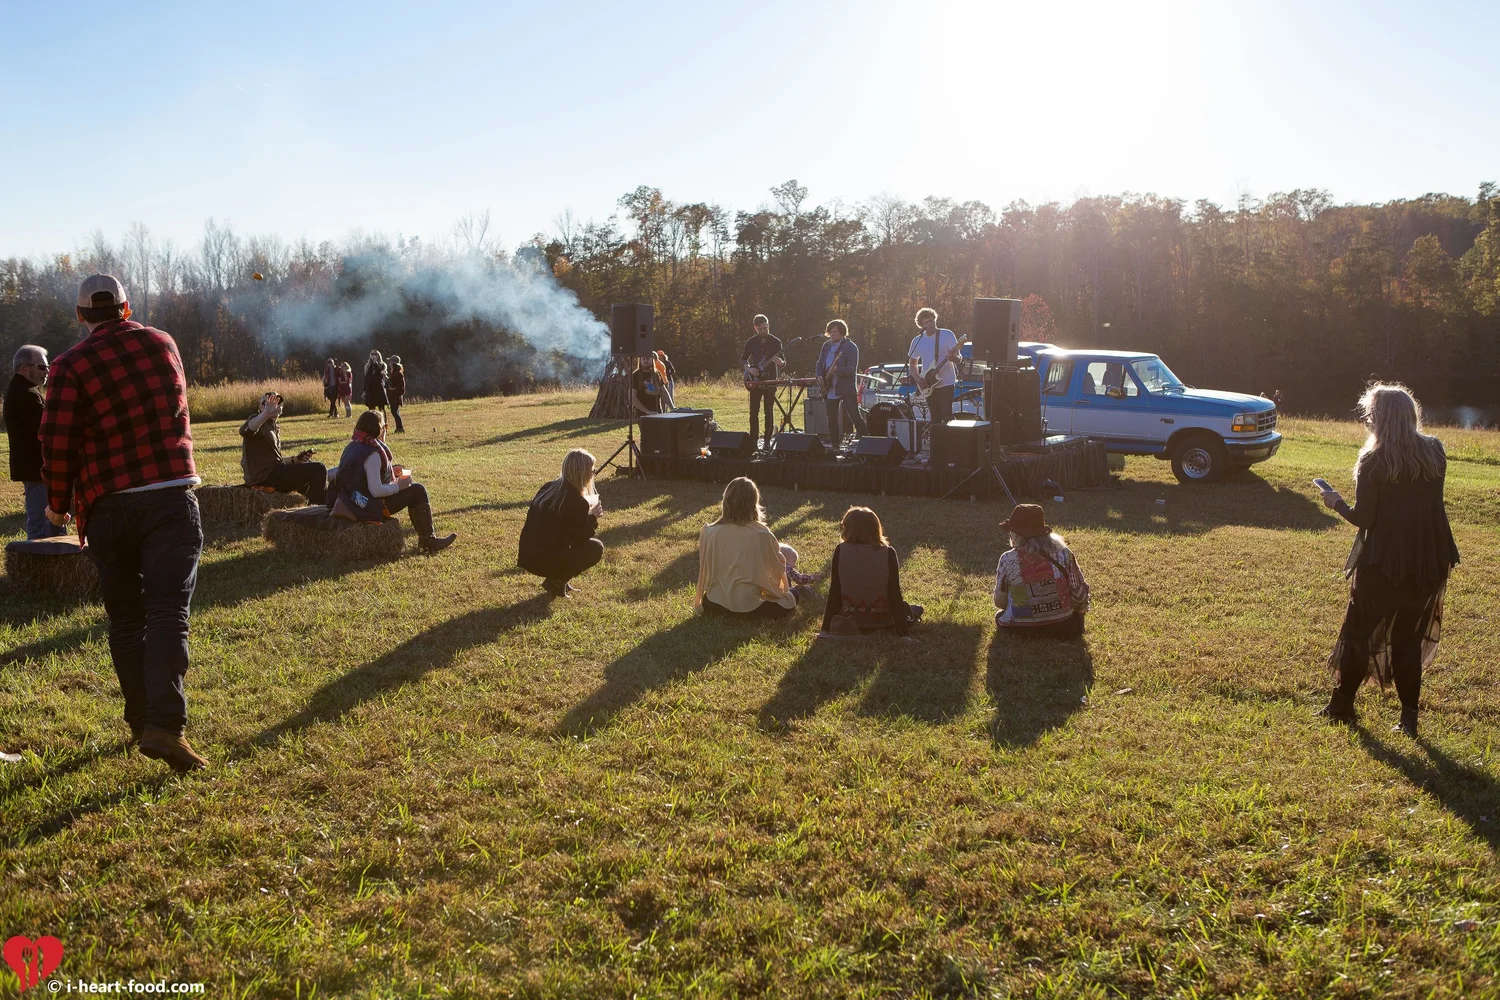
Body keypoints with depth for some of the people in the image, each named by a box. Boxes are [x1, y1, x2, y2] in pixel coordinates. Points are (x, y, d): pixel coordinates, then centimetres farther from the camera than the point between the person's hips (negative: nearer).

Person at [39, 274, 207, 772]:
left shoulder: (70, 365, -3)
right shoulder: (162, 344, 8)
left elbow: (57, 442, -8)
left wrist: (58, 503, 6)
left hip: (106, 506, 0)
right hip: (170, 497, 0)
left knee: (126, 620, 13)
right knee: (168, 613, -8)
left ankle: (141, 722, 21)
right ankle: (165, 727, -22)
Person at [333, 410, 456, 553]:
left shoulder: (352, 446, 6)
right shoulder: (372, 454, -23)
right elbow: (376, 491, -28)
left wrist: (389, 471, 13)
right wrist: (398, 486, -13)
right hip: (369, 507, -10)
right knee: (418, 491, -3)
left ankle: (424, 535, 26)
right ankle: (428, 541, 3)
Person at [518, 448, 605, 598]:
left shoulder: (550, 488, 6)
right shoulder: (578, 503, -17)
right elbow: (580, 538, -9)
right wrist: (593, 517, 5)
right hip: (545, 562, -8)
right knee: (596, 548, 6)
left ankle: (557, 579, 16)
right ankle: (557, 582, 2)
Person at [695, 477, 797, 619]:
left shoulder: (709, 532, -7)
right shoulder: (762, 535, -12)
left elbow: (704, 571, 2)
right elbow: (778, 571, 3)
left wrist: (698, 602, 18)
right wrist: (785, 590, 24)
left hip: (714, 606, 4)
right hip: (748, 609, -4)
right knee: (792, 596, 18)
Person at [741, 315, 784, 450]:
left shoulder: (775, 342, 0)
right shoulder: (751, 342, 5)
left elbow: (783, 361, 1)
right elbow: (743, 359, 13)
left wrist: (780, 363, -24)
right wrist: (749, 369, -6)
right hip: (755, 381, 2)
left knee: (768, 411, -2)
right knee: (754, 411, 0)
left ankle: (767, 440, 4)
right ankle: (754, 439, 7)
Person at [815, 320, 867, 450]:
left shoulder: (851, 347, -9)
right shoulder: (826, 346, 12)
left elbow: (853, 369, -17)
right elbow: (820, 363, 19)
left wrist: (837, 370, -32)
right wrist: (820, 376, 0)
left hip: (846, 389, -6)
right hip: (830, 389, 6)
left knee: (855, 417, -9)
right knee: (831, 420, 8)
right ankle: (835, 446, 16)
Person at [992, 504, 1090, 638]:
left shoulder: (1008, 560, -13)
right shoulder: (1063, 553, -10)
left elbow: (1000, 602, -3)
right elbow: (1079, 594, -6)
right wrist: (1080, 610, 18)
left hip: (1021, 631, -3)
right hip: (1063, 628, 3)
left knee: (1000, 616, 31)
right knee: (1076, 614, 36)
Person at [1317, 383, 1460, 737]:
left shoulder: (1374, 462, -15)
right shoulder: (1434, 452, 0)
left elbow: (1363, 518, -12)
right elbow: (1429, 502, 10)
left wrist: (1337, 503, 5)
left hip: (1383, 562, -4)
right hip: (1427, 562, 5)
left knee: (1360, 629, 11)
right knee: (1409, 635, 14)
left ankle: (1342, 704, 19)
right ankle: (1409, 715, 15)